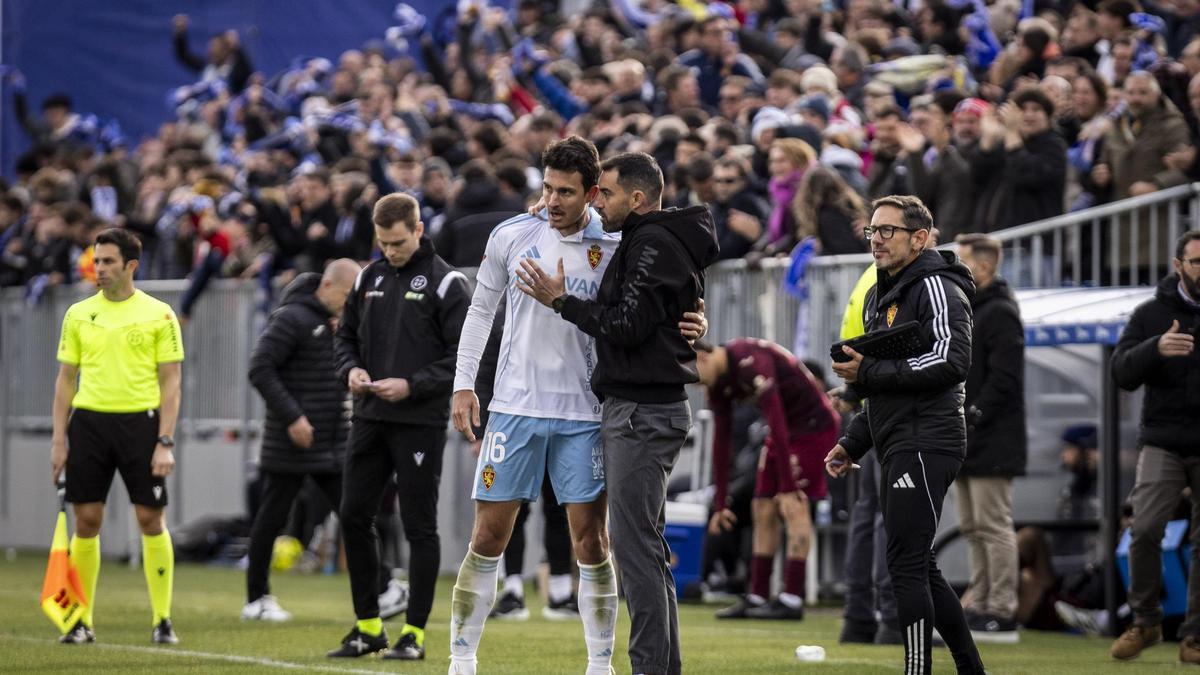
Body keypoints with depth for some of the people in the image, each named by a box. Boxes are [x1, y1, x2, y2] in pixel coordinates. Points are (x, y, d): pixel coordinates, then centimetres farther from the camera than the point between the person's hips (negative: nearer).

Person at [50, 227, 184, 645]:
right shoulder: (78, 314, 9)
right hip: (88, 421, 2)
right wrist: (59, 439, 5)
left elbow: (170, 382, 0)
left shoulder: (158, 315, 1)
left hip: (140, 422, -2)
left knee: (151, 519, -3)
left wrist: (165, 442, -8)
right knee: (86, 520, 1)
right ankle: (82, 621, 8)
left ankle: (162, 619, 6)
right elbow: (66, 379, 12)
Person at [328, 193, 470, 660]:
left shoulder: (446, 283, -7)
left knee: (419, 526, -1)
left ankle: (415, 632, 4)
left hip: (420, 423, -6)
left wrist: (412, 385, -18)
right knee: (353, 516, 6)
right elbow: (345, 335, 19)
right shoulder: (369, 278, 11)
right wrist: (351, 369, -2)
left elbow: (464, 356, -10)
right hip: (370, 418, 6)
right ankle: (368, 626, 16)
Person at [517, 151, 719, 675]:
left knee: (634, 542, -11)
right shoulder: (650, 241, 19)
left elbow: (628, 325, -19)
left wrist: (561, 301, -11)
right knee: (645, 544, 12)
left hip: (642, 413, -11)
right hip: (639, 409, 11)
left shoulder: (655, 244, -13)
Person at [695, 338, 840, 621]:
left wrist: (788, 488, -30)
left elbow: (776, 419, -31)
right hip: (786, 428, 9)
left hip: (813, 425, -9)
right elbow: (721, 440, 8)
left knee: (794, 507, -15)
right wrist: (720, 503, 8)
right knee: (763, 510, 5)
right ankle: (757, 597, 9)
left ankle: (792, 600, -15)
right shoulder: (718, 381, 2)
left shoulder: (751, 361, -28)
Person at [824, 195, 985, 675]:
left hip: (925, 445, -10)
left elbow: (952, 360, -22)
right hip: (897, 450, 10)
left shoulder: (936, 288, -8)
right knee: (919, 567, 12)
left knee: (906, 565, -14)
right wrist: (853, 443, 19)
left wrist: (869, 373, -18)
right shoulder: (879, 297, 21)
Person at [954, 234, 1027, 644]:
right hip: (966, 442, 10)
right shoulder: (966, 309, 18)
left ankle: (1001, 614, -7)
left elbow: (1003, 379, -18)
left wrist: (971, 418, -19)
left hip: (992, 442, -10)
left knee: (993, 526, -8)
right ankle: (980, 606, 17)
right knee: (973, 527, 12)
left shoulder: (1000, 313, -11)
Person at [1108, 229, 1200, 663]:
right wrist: (1155, 348, -25)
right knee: (1145, 528, -15)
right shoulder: (1152, 314, 4)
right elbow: (1123, 373, -6)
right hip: (1163, 442, 0)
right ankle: (1145, 621, 2)